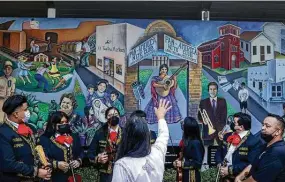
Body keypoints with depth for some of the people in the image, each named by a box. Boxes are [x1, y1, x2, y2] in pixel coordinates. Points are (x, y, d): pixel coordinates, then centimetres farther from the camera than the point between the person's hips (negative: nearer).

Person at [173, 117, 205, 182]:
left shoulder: (195, 143, -19)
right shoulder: (186, 141, 8)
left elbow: (198, 162, -20)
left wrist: (182, 164, -19)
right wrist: (178, 161, 1)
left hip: (191, 177, -9)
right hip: (184, 175, 9)